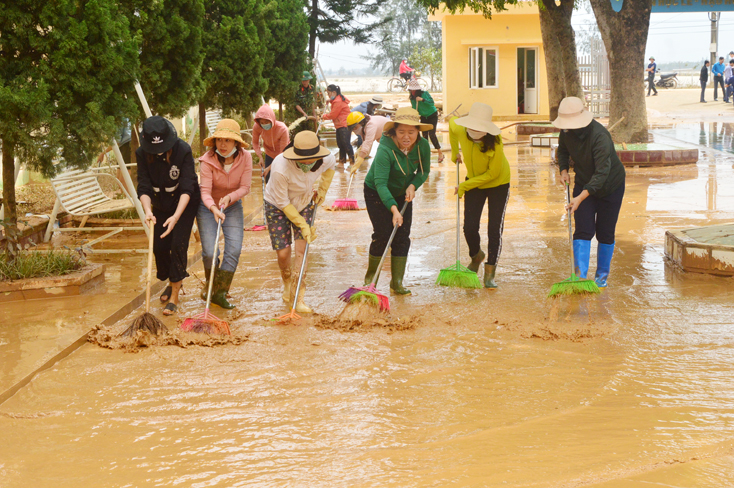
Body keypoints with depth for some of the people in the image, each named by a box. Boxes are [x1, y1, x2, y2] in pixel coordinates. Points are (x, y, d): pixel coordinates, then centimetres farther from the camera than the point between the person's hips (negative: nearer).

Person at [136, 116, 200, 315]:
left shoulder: (183, 150, -28)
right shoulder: (142, 153, -18)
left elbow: (187, 188, -30)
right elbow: (144, 187, -19)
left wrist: (176, 216, -42)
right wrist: (148, 210, -38)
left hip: (184, 204, -4)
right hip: (160, 205, 4)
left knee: (178, 244, -14)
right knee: (159, 246, 1)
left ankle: (174, 296, -7)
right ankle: (172, 282, 30)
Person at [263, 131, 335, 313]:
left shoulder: (326, 159, -26)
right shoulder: (280, 168, -38)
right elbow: (283, 203, -24)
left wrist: (322, 191, 3)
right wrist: (303, 225, -22)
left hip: (304, 204, 3)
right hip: (277, 207, -3)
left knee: (301, 250, -9)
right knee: (283, 253, -3)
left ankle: (298, 299, -4)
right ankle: (287, 283, 30)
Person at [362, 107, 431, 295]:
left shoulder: (423, 146, -18)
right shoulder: (385, 150, -35)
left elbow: (424, 171, 0)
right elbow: (380, 183, -41)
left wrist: (413, 186, -20)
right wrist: (394, 209, -51)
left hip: (403, 194, 5)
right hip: (377, 194, -5)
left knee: (403, 237, -1)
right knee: (382, 235, -9)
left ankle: (397, 281, 8)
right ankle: (370, 276, 12)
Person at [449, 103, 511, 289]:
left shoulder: (495, 142, -33)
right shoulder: (460, 130, -22)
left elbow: (492, 173, -23)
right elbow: (451, 122, 5)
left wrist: (464, 186, -21)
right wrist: (454, 152, 14)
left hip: (498, 184, -4)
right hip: (474, 182, 4)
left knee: (494, 229, -7)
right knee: (469, 227, 0)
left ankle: (489, 274, 2)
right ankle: (476, 256, 33)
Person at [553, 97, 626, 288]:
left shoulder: (599, 136, -33)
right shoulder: (567, 131, -12)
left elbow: (602, 173, -38)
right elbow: (562, 150, 13)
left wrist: (582, 197, -46)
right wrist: (563, 170, -7)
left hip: (610, 185, -5)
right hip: (583, 184, 5)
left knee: (605, 233, 3)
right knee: (583, 231, -8)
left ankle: (602, 276, 19)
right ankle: (580, 275, -14)